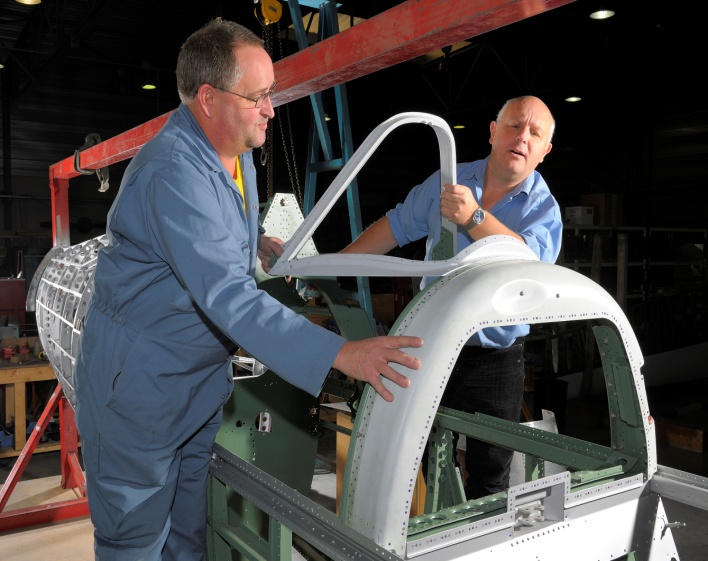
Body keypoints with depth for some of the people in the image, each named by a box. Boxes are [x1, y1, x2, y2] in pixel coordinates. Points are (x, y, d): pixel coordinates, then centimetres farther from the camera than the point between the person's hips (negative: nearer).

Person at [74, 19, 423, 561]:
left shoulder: (236, 151, 3)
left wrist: (257, 242, 5)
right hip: (140, 378, -8)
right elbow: (228, 297, -37)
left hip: (204, 374, 8)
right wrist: (342, 354, -41)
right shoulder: (174, 172, -28)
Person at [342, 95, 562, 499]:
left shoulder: (543, 207, -7)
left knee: (489, 475, 5)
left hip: (496, 361, -3)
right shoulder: (448, 181, 3)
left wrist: (473, 217, -38)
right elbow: (396, 227, 8)